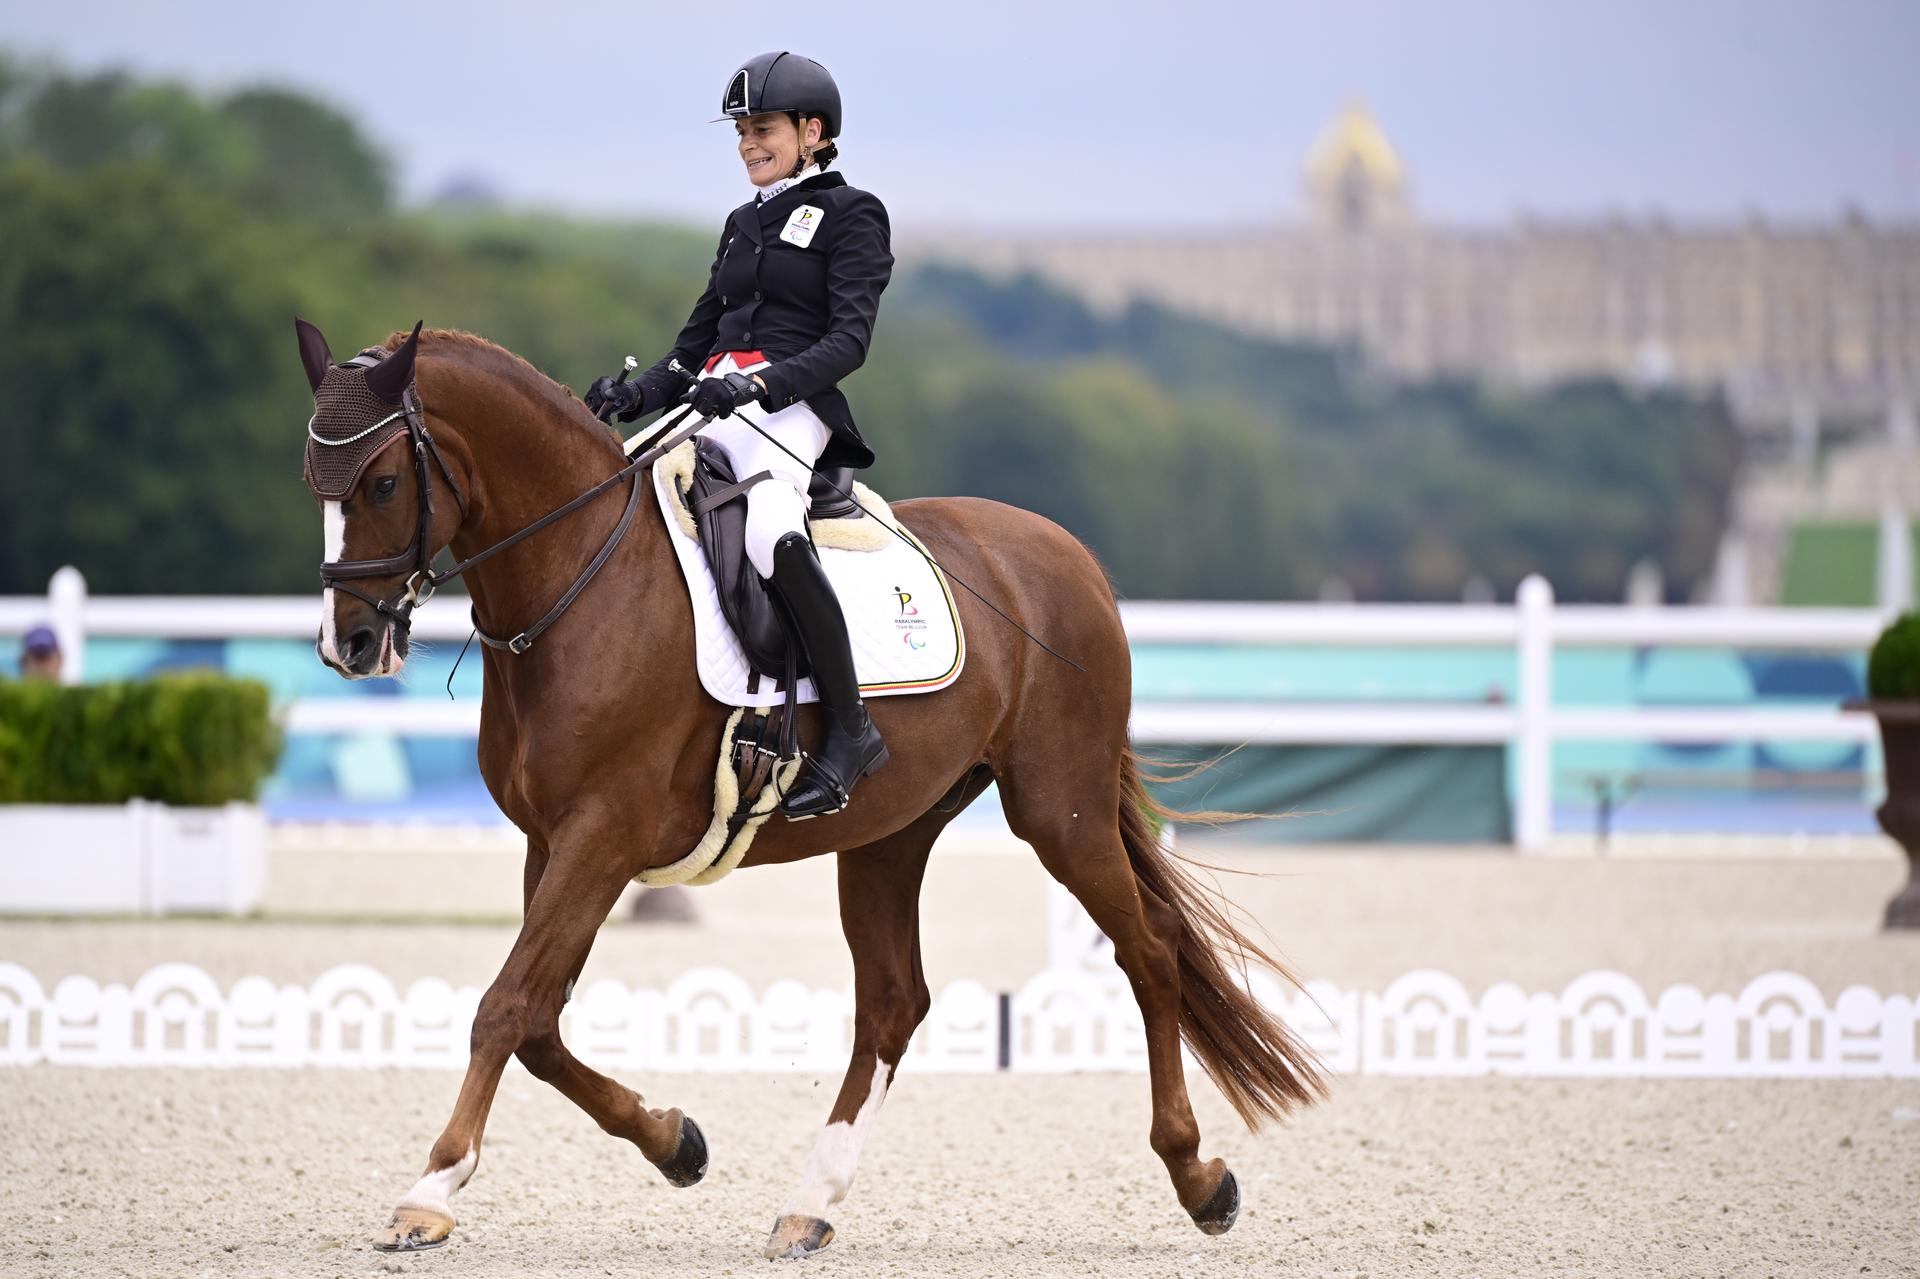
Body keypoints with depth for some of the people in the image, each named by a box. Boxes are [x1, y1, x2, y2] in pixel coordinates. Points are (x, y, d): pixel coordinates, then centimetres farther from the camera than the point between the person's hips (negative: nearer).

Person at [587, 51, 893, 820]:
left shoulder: (852, 216, 3)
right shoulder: (743, 225, 24)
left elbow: (849, 340, -8)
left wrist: (763, 383, -23)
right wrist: (640, 394, 4)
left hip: (794, 410, -8)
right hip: (715, 410, 8)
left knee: (771, 534, -36)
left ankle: (851, 729, -30)